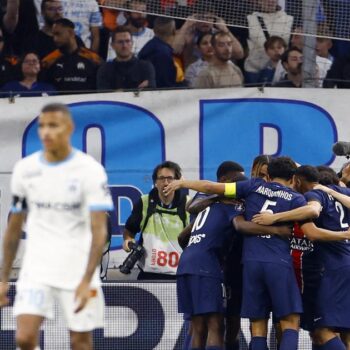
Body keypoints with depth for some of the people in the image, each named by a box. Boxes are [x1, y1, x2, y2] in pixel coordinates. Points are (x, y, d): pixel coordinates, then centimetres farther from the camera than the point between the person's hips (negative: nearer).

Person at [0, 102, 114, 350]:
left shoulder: (90, 170, -8)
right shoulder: (25, 169, 3)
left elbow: (99, 230, -14)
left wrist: (86, 280, -24)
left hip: (79, 271, -2)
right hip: (37, 270, 3)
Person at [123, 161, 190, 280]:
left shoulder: (188, 204, 0)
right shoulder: (144, 202, 5)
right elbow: (129, 229, 17)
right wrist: (128, 240, -4)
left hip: (179, 274, -1)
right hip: (149, 273, 1)